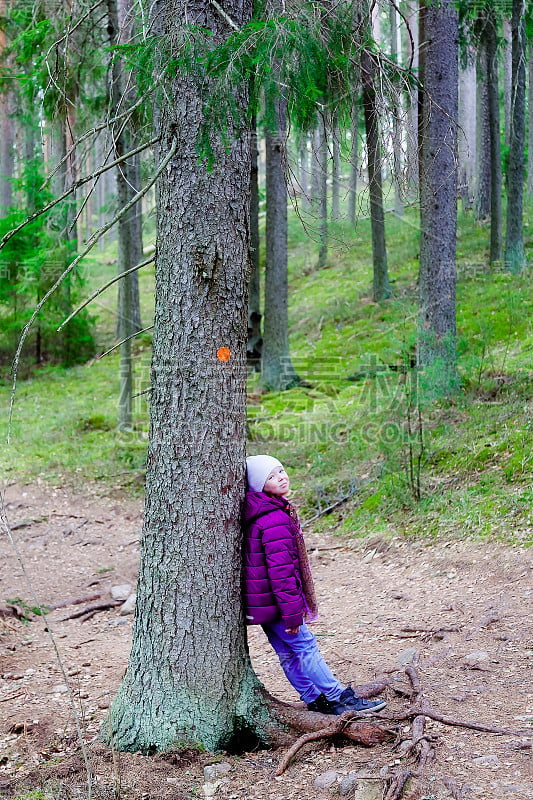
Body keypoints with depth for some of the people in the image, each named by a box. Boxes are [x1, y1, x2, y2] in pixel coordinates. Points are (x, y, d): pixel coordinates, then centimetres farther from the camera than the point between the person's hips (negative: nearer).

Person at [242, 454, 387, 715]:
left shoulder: (257, 514, 10)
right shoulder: (275, 519, -23)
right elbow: (280, 569, -25)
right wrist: (291, 612, -22)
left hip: (260, 601, 10)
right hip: (274, 601, -10)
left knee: (288, 652, 14)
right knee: (304, 645, -1)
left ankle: (315, 699, 24)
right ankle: (340, 698, 7)